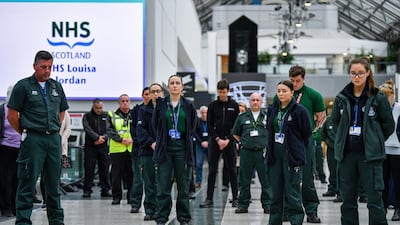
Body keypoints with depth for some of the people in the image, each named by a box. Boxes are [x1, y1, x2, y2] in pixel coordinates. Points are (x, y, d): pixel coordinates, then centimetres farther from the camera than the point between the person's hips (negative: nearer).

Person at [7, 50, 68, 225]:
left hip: (54, 139, 5)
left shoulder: (56, 86, 13)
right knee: (28, 182, -5)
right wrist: (25, 133, 2)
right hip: (32, 140, -5)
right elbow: (12, 115, -3)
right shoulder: (23, 86, -3)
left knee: (54, 183, 11)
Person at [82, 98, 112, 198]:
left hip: (103, 147, 2)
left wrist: (103, 138, -15)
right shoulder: (87, 116, 5)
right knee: (89, 169, -3)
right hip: (90, 147, -2)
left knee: (104, 169, 2)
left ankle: (105, 190, 7)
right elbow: (88, 129, -9)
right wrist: (97, 137, -20)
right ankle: (87, 190, 3)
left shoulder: (106, 116, 12)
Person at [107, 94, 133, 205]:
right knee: (116, 174, -1)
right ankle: (116, 197, 7)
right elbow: (110, 131, 0)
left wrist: (132, 139, -11)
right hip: (117, 149, -1)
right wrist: (121, 140, -13)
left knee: (131, 174, 3)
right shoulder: (112, 115, 7)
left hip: (132, 149, 1)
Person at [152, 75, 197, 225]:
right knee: (163, 186, -2)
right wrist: (161, 141, 9)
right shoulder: (161, 104, 4)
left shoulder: (188, 106, 5)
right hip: (164, 149, 0)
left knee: (183, 186, 3)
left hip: (182, 149, 1)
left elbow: (193, 127, 14)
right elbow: (155, 124, 12)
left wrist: (186, 138, 9)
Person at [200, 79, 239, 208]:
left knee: (232, 170, 3)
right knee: (212, 170, 0)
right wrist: (218, 139, -9)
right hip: (215, 141, 1)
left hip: (229, 141, 0)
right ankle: (209, 199, 2)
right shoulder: (212, 106, 4)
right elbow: (209, 125, 2)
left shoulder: (234, 105, 3)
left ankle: (235, 198, 9)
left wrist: (228, 140, -9)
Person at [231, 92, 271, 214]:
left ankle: (267, 205, 7)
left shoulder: (267, 117, 5)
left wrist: (268, 145, 1)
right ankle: (243, 204, 13)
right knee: (244, 180, 5)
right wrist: (243, 142, 7)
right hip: (246, 152, 1)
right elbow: (235, 134, 17)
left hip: (263, 152, -1)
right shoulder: (242, 117, 9)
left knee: (266, 180, 0)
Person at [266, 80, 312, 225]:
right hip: (274, 156, 6)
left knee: (292, 194, -6)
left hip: (292, 157, -6)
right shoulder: (272, 110, 10)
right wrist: (271, 150, 12)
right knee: (275, 193, 11)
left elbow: (306, 134, -3)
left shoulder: (300, 111, -7)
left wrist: (297, 150, 1)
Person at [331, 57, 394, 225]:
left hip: (370, 155, -4)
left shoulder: (378, 98, -3)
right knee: (348, 200, 8)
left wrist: (375, 141, 7)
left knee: (375, 199, -7)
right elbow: (335, 121, 20)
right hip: (346, 154, 4)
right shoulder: (342, 98, 7)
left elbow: (389, 125, 4)